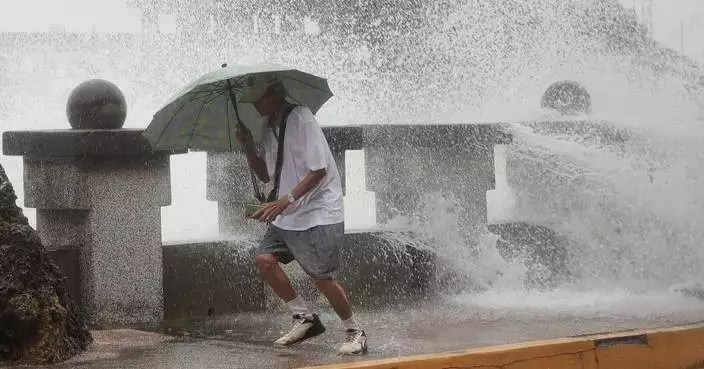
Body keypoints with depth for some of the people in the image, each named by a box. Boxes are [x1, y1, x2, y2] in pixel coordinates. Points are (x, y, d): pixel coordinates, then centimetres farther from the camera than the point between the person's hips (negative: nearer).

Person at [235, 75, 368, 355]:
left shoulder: (300, 118, -16)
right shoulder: (268, 129, 11)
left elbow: (318, 170, -21)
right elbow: (266, 175, 18)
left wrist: (285, 201, -28)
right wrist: (249, 148, 2)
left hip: (318, 213, -8)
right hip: (287, 216, 8)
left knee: (323, 278, -8)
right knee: (264, 258, -6)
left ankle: (354, 332, 12)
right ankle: (304, 318, 8)